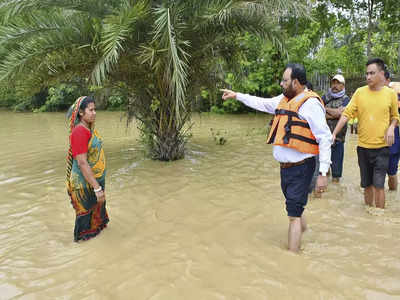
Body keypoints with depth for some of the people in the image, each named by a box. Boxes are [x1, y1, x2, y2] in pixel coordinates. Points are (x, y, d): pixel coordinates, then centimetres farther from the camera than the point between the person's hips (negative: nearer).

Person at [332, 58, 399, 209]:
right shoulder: (360, 92, -1)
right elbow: (347, 113, -6)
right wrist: (334, 134, -14)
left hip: (381, 147, -1)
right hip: (363, 146, 1)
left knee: (378, 185, -7)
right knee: (367, 185, 12)